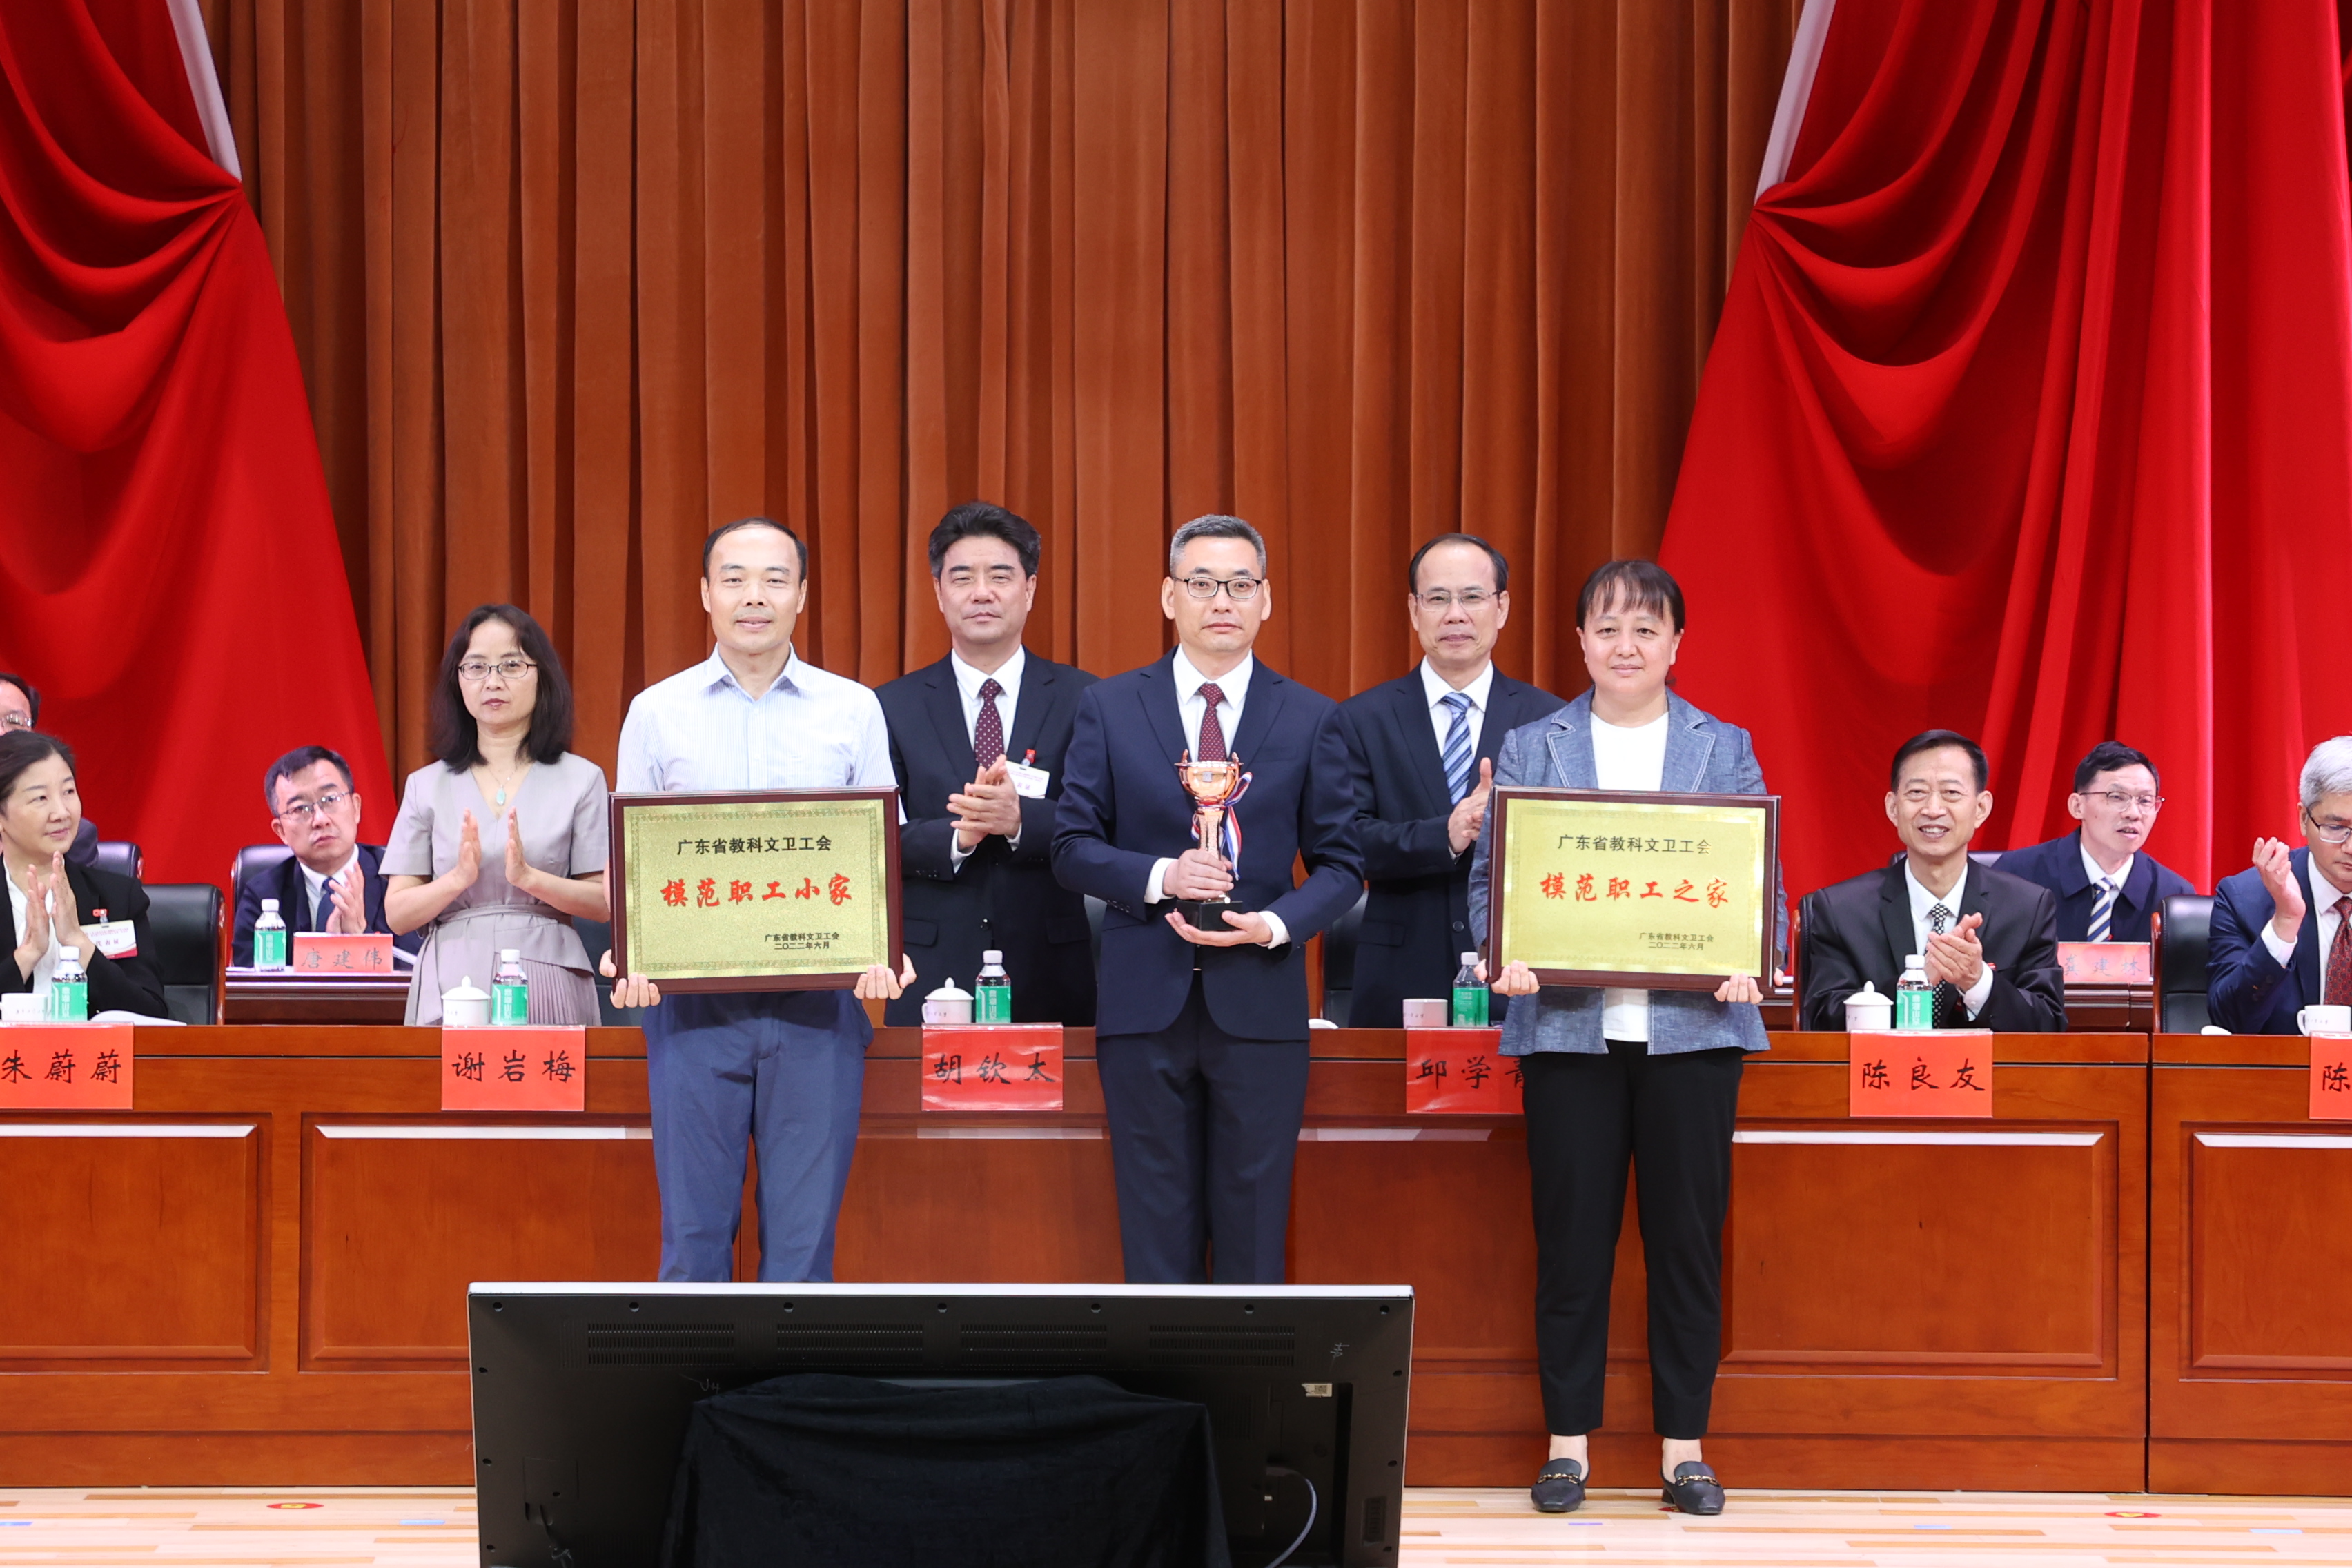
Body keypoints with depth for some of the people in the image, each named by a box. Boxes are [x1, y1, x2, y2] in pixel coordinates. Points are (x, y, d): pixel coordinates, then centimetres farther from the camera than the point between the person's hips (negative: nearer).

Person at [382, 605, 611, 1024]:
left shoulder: (581, 780, 6)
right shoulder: (428, 786, 10)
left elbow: (605, 904, 0)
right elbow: (397, 915, 5)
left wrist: (529, 878, -15)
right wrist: (459, 878, -12)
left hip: (544, 983, -1)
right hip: (451, 983, 1)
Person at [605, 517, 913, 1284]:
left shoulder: (854, 710, 8)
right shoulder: (656, 712, 8)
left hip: (818, 999, 0)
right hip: (691, 997, 0)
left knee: (804, 1237, 1)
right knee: (694, 1233, 2)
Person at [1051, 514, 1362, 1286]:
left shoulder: (1312, 719, 5)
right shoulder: (1109, 708, 5)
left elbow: (1340, 863, 6)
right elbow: (1072, 845, 3)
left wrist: (1276, 925, -13)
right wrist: (1159, 876, -15)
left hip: (1260, 1008, 0)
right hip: (1145, 1005, 0)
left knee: (1253, 1237, 5)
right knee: (1157, 1237, 6)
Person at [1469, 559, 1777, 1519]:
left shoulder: (1725, 750, 11)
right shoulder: (1529, 749, 10)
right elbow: (1492, 875, 5)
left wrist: (1747, 961, -14)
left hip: (1692, 1027, 0)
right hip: (1568, 1026, 0)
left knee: (1688, 1238, 3)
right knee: (1571, 1239, 2)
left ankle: (1684, 1446, 12)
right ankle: (1568, 1441, 12)